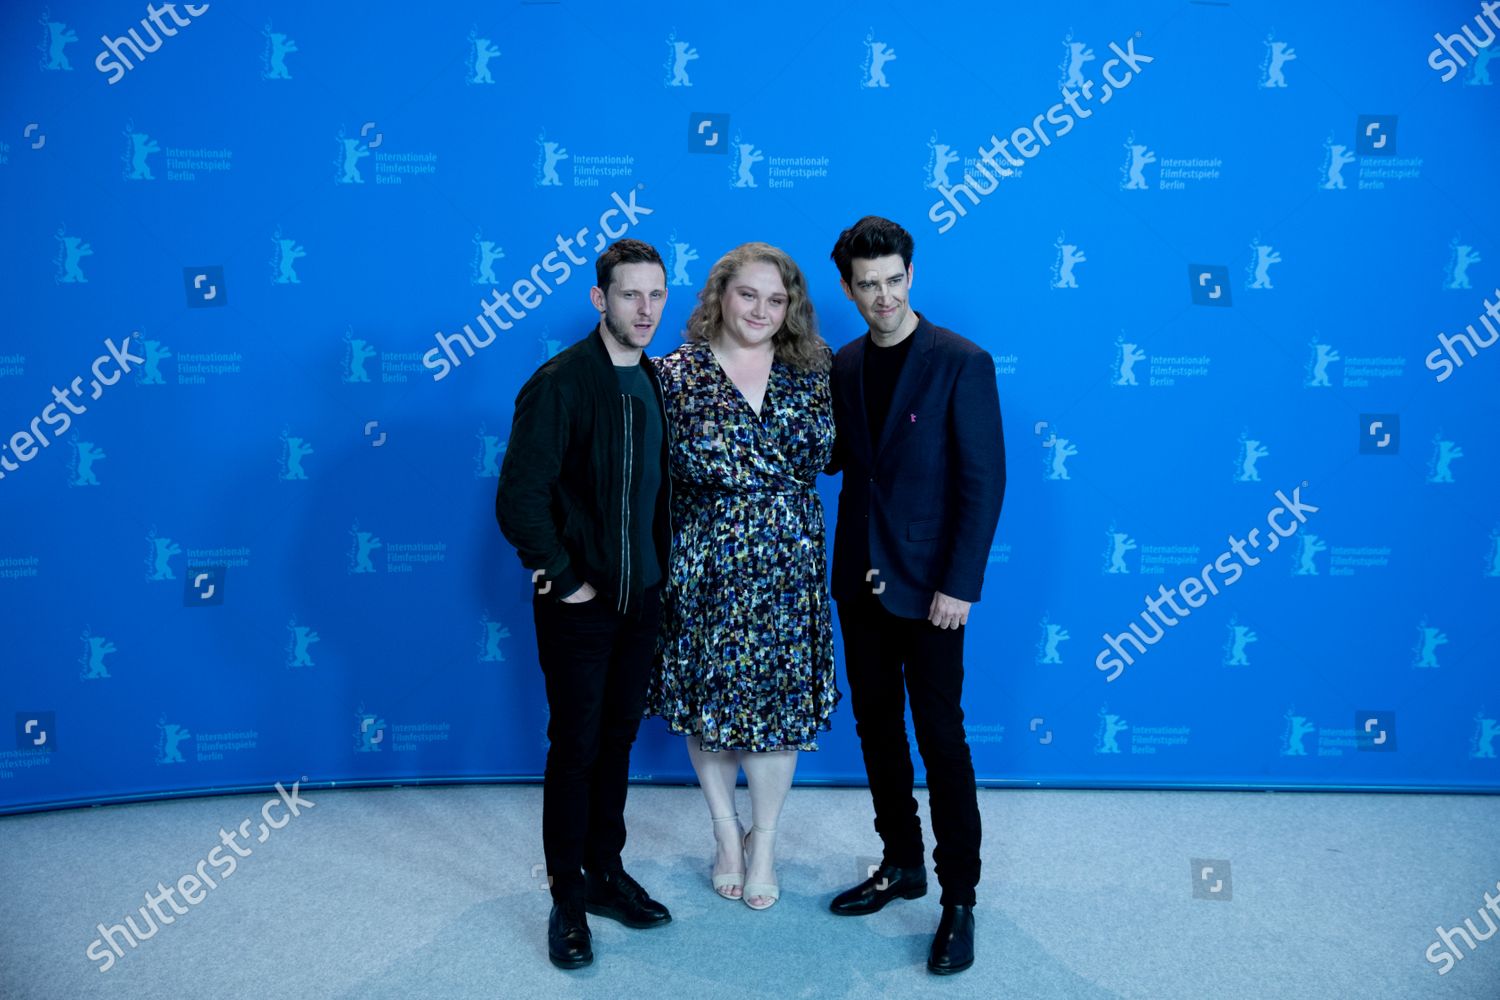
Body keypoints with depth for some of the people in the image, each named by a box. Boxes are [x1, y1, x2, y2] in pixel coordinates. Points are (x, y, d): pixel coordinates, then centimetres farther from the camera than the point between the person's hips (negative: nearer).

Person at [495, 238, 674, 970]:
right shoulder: (559, 382, -15)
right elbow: (519, 497, -18)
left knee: (618, 738, 16)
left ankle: (605, 872, 32)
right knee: (575, 745, 5)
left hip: (640, 598, 6)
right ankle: (567, 897, 21)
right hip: (579, 602, -6)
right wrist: (561, 579, -14)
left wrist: (661, 568, 4)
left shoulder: (654, 383, 5)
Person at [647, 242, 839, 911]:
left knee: (779, 699, 6)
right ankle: (727, 833, 31)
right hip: (703, 566, -1)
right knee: (707, 698, 10)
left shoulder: (810, 372, 3)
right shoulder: (677, 372, -5)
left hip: (787, 567, 2)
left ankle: (764, 843, 25)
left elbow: (831, 454, 6)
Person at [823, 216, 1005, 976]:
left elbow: (983, 480, -13)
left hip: (927, 585, -5)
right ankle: (901, 864, 32)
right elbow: (838, 456, 11)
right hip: (860, 578, 6)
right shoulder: (843, 366, 6)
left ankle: (959, 898, 15)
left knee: (940, 738, 1)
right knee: (876, 727, 14)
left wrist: (959, 585, -17)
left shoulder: (962, 364, -10)